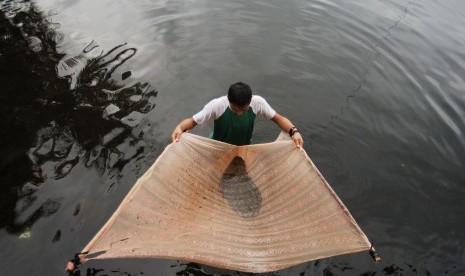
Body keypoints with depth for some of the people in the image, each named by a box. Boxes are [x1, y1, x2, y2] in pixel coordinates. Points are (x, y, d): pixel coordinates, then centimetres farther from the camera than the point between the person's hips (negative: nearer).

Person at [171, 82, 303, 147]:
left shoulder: (257, 102, -30)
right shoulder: (216, 105, -35)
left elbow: (278, 118, -19)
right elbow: (193, 121, -26)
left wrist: (294, 131, -35)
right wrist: (180, 127, -47)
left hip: (244, 148, 2)